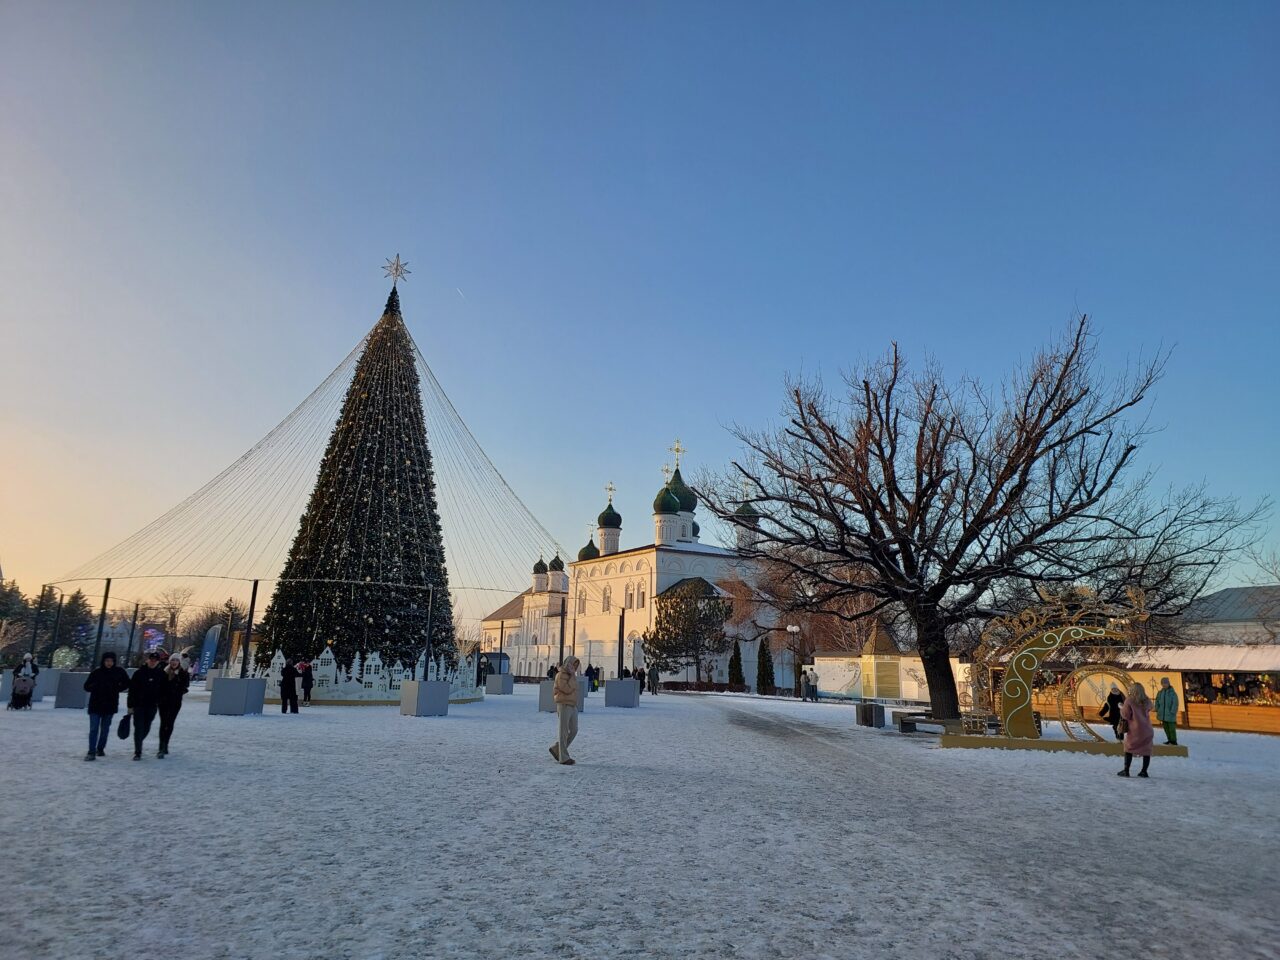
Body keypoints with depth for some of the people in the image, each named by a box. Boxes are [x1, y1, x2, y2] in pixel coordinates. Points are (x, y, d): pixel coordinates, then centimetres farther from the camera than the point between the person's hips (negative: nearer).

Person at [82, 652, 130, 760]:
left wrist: (117, 688, -2)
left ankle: (100, 748, 26)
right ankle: (91, 752, -6)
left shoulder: (119, 672, 0)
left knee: (105, 729, 11)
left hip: (110, 705, 2)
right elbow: (86, 686, 0)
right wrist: (95, 686, -19)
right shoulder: (96, 672, -4)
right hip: (95, 705, -2)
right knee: (94, 729, -7)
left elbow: (127, 683, 13)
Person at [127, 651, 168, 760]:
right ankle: (138, 752, 0)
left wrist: (160, 705, 7)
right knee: (139, 728, -5)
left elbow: (163, 690, 8)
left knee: (146, 728, 12)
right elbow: (131, 690, -4)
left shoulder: (161, 674, 2)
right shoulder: (139, 673, -5)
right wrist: (130, 706, -7)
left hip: (152, 706, 3)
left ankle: (138, 744, 37)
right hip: (138, 705, -3)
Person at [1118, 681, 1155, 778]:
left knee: (1129, 748, 8)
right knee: (1146, 750, 11)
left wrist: (1121, 708, 8)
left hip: (1134, 729, -3)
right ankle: (1144, 771, 12)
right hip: (1147, 729, 3)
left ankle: (1126, 770, 5)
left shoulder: (1129, 700, -9)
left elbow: (1125, 715, -9)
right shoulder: (1147, 701, 3)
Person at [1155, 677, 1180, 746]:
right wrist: (1157, 711, 9)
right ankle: (1169, 739, 18)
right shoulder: (1160, 692, 9)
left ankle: (1174, 741, 3)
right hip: (1163, 715, 5)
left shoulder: (1172, 693, -8)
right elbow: (1157, 702, 16)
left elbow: (1175, 704, -10)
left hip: (1170, 715, -5)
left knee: (1172, 728, -5)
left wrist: (1172, 713, -15)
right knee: (1166, 728, 9)